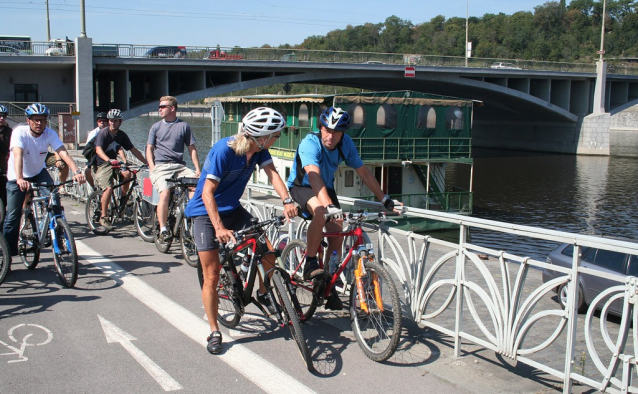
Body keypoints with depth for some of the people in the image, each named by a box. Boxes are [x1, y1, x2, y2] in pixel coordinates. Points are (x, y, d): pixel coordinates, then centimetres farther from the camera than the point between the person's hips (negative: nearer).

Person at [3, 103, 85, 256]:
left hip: (39, 173, 2)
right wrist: (20, 179, -56)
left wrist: (77, 172, -47)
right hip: (18, 177, -2)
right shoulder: (19, 132, -24)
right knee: (13, 216, -4)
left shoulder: (50, 133, -16)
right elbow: (18, 155, -39)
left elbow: (63, 153, -29)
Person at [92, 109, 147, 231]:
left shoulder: (122, 135, 4)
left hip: (114, 164, 5)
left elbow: (133, 149, 7)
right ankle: (103, 217, -12)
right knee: (108, 188, -25)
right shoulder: (103, 133, -13)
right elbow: (98, 150, -28)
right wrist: (108, 160, -46)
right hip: (101, 165, -5)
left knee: (127, 174, -27)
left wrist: (146, 162, 0)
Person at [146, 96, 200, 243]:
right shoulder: (156, 127, 14)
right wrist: (152, 167, -4)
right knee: (165, 194, -26)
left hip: (179, 166, 1)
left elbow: (192, 148, 11)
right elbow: (149, 148, 12)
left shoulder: (184, 126, 11)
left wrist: (198, 169, 1)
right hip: (160, 166, -1)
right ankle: (163, 230, -20)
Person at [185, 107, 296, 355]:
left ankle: (263, 294, 23)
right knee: (212, 276, -5)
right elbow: (207, 193, -28)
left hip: (233, 210, 6)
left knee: (268, 255, -6)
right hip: (206, 213, -6)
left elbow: (272, 173, -17)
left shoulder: (259, 149, -8)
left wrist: (287, 201, -35)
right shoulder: (223, 150, -27)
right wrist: (219, 228, -36)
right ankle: (214, 332, 8)